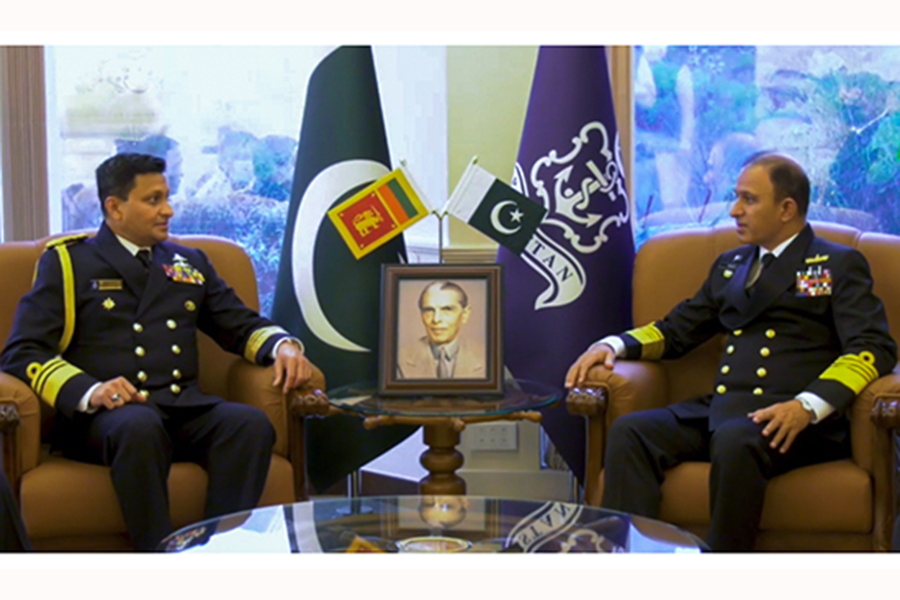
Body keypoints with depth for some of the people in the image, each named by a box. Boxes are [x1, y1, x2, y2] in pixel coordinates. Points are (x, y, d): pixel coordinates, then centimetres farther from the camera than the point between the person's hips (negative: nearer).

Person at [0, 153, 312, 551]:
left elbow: (243, 327, 28)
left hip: (183, 408, 4)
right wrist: (89, 391, -18)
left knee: (252, 424, -28)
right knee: (140, 426, -39)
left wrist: (283, 346, 3)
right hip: (102, 415, -4)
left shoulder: (190, 264, 25)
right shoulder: (66, 262, 11)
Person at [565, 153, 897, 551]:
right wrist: (613, 345, 7)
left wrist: (808, 405, -22)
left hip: (796, 421, -5)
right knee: (630, 431, -20)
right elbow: (677, 331, 28)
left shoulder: (840, 265, 8)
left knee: (735, 440, -37)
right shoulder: (730, 265, 27)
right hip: (722, 410, 6)